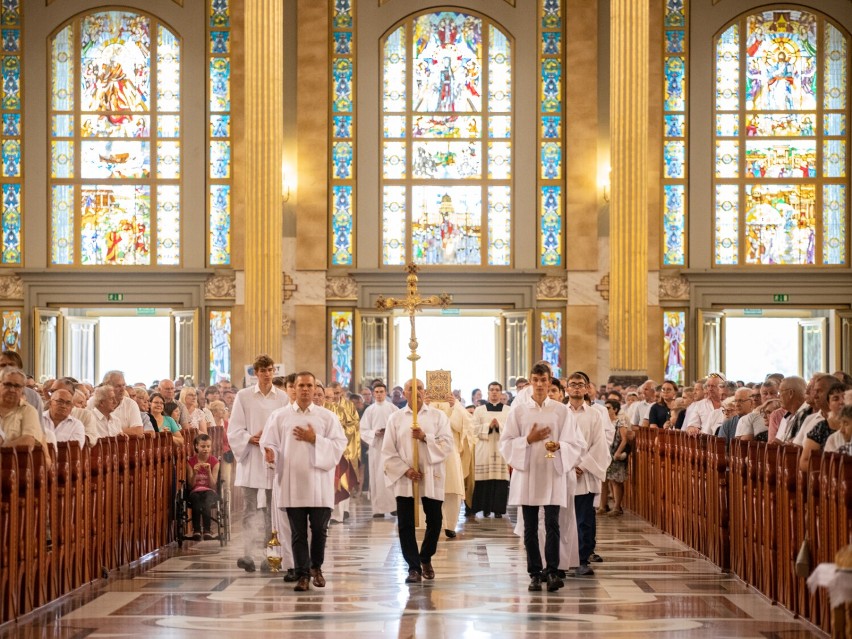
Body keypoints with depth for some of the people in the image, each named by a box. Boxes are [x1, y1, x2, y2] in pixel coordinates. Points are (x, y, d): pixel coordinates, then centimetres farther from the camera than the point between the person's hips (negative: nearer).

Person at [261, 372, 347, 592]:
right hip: (292, 483, 0)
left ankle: (316, 567, 25)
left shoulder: (327, 416, 6)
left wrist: (315, 439, -10)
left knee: (319, 529, 3)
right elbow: (270, 442, 4)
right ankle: (303, 574, 8)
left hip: (319, 483, 0)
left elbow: (339, 444, 0)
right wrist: (271, 454, -18)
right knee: (298, 532, 2)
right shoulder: (279, 416, 7)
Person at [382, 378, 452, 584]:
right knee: (406, 524, -2)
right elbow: (388, 452, 1)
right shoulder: (395, 418, 5)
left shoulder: (438, 416, 5)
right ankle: (414, 567, 6)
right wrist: (405, 470, -10)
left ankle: (425, 558, 28)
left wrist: (425, 437, -18)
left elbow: (447, 444, -5)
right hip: (405, 478, 0)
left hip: (431, 477, 0)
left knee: (434, 521, 4)